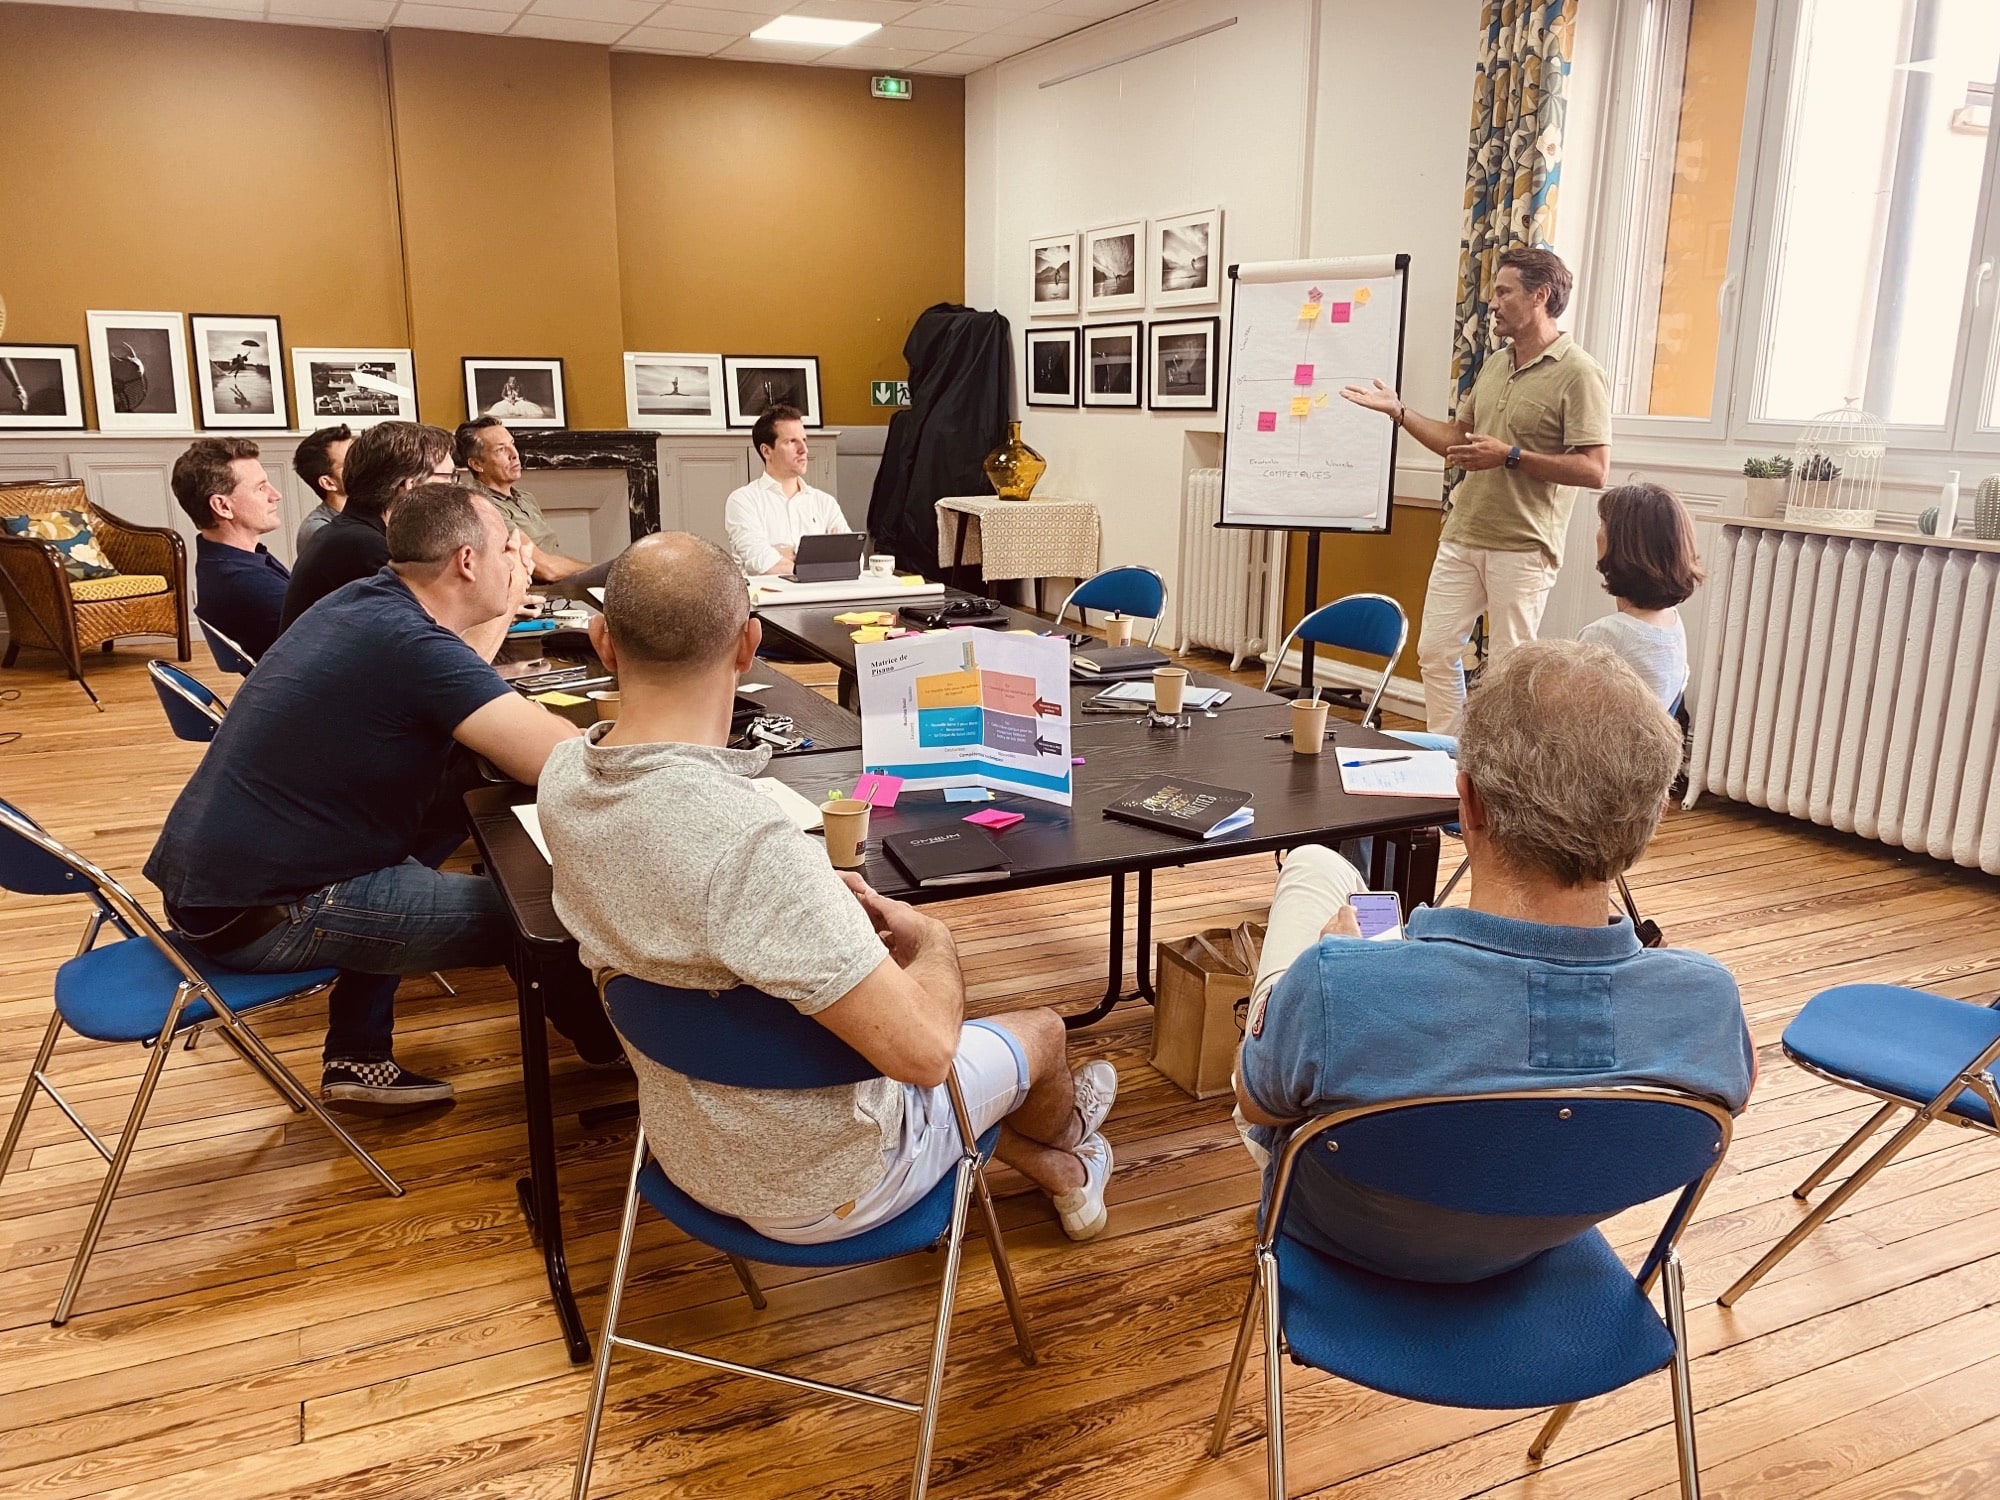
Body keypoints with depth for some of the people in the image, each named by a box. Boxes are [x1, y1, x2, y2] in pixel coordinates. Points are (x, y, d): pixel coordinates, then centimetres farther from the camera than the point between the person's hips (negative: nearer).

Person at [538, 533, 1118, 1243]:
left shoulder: (561, 780, -14)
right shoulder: (751, 842, -40)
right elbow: (921, 1048, -36)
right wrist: (933, 938, -15)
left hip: (687, 1145, 6)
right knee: (1041, 1029, 21)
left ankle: (1055, 1170, 53)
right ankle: (1062, 1130, 57)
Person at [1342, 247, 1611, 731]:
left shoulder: (1579, 373, -10)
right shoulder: (1493, 365, 14)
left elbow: (1594, 469, -17)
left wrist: (1511, 456, -20)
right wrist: (1398, 411, 12)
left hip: (1521, 548, -7)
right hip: (1461, 537, 8)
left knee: (1507, 668, -1)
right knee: (1435, 651, 9)